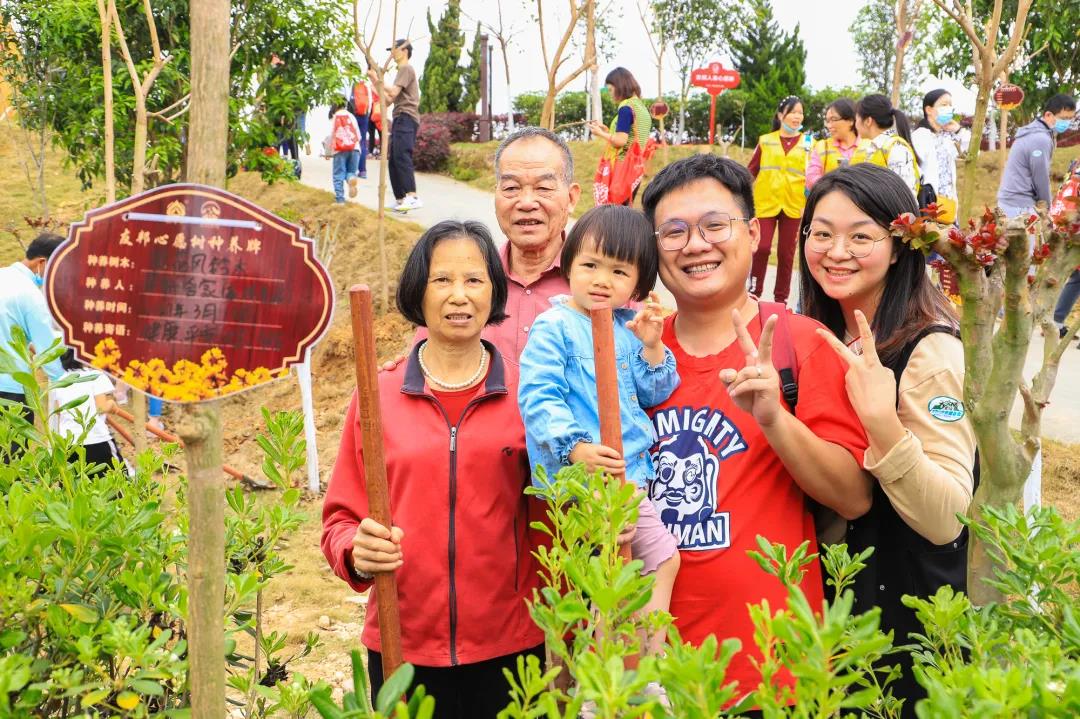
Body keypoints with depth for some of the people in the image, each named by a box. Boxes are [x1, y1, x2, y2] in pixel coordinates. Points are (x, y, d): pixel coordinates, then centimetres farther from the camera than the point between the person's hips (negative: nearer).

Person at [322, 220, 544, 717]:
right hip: (400, 651, 0)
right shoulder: (376, 396, 0)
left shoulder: (526, 395, 0)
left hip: (509, 652, 0)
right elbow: (341, 521, 4)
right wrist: (358, 552, -16)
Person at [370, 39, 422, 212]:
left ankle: (412, 197, -31)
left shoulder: (406, 69, -2)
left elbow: (393, 92, -15)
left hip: (406, 118, -10)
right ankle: (400, 199, 10)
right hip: (400, 118, 10)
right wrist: (375, 82, 18)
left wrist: (376, 79, -6)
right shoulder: (402, 71, 29)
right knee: (394, 160, 8)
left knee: (401, 156, -21)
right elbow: (390, 98, 24)